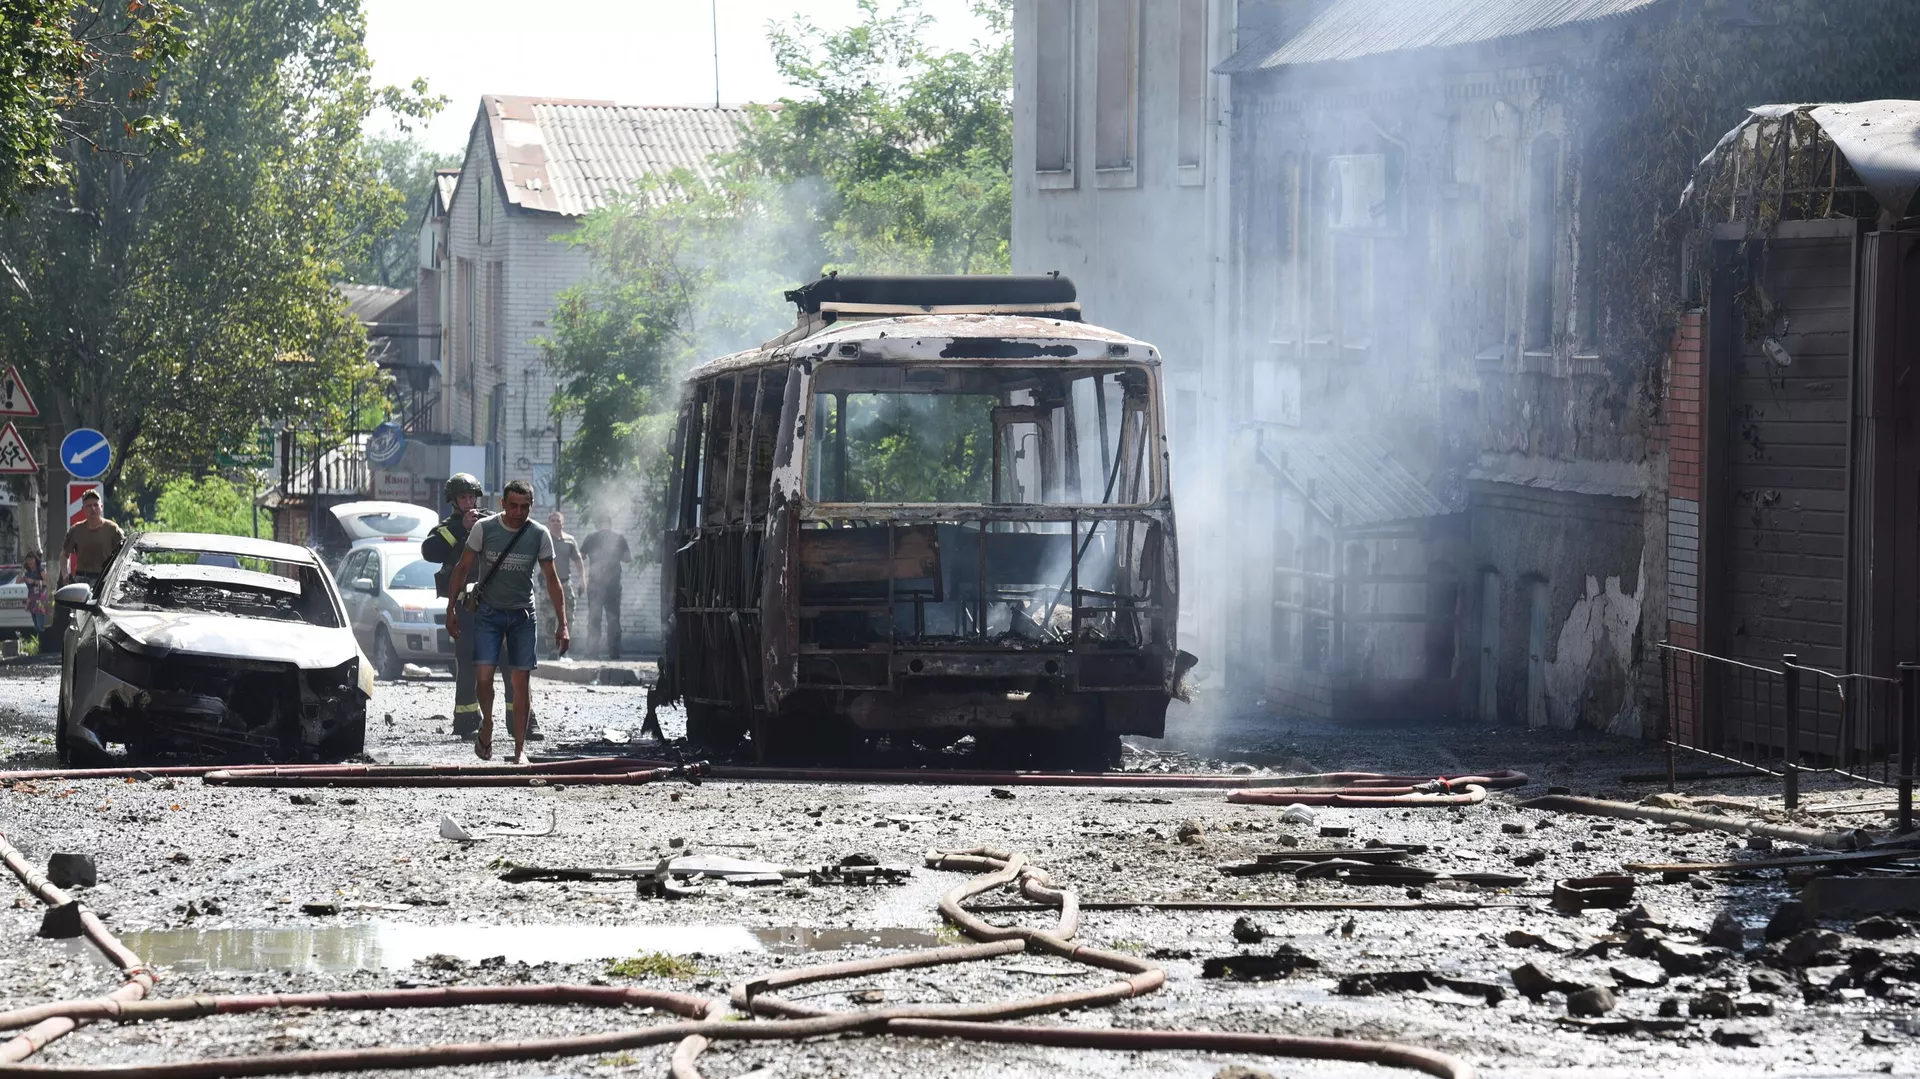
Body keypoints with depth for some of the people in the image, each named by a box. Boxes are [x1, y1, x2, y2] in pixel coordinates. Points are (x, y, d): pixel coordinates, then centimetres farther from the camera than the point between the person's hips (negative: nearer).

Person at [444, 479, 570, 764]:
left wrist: (562, 624, -2)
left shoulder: (539, 535, -4)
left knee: (520, 681, -2)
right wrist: (451, 610, -3)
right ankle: (487, 723, 15)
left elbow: (551, 580, 2)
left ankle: (520, 748, 7)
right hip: (488, 612, -1)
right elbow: (462, 569, 0)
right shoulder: (484, 528, -8)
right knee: (484, 676, -14)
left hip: (523, 614, 1)